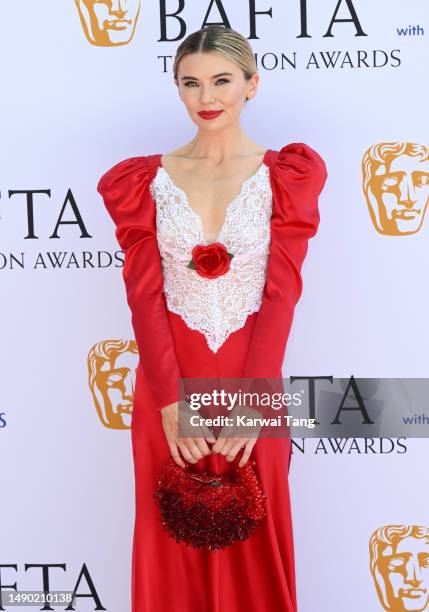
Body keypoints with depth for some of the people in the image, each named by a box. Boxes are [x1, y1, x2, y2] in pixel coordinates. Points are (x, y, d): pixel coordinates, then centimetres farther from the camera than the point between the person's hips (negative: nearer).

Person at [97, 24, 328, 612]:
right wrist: (170, 402, -13)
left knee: (252, 542, 10)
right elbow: (144, 294, -3)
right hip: (168, 383, 1)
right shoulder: (146, 179, 3)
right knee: (174, 542, 10)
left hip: (253, 381, -1)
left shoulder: (286, 175, 1)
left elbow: (281, 292, -6)